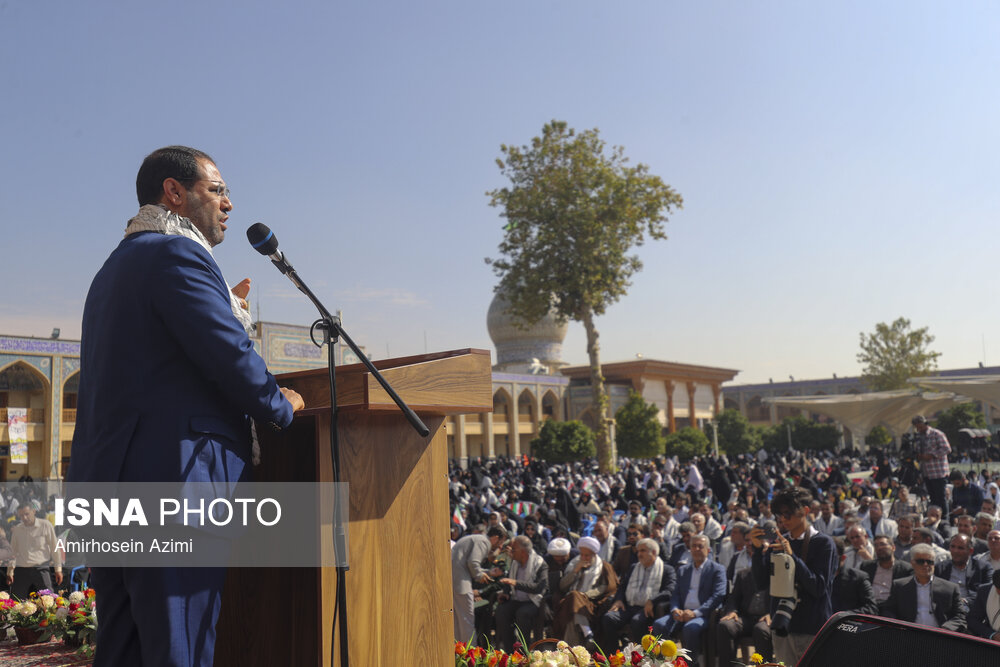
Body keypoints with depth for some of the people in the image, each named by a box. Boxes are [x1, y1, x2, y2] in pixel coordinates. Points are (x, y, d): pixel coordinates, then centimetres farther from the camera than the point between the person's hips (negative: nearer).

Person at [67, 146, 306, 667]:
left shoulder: (116, 266, 24)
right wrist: (283, 407, 0)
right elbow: (230, 357, -17)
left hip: (107, 480, 10)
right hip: (174, 476, -10)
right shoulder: (177, 254, -9)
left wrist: (226, 308, 22)